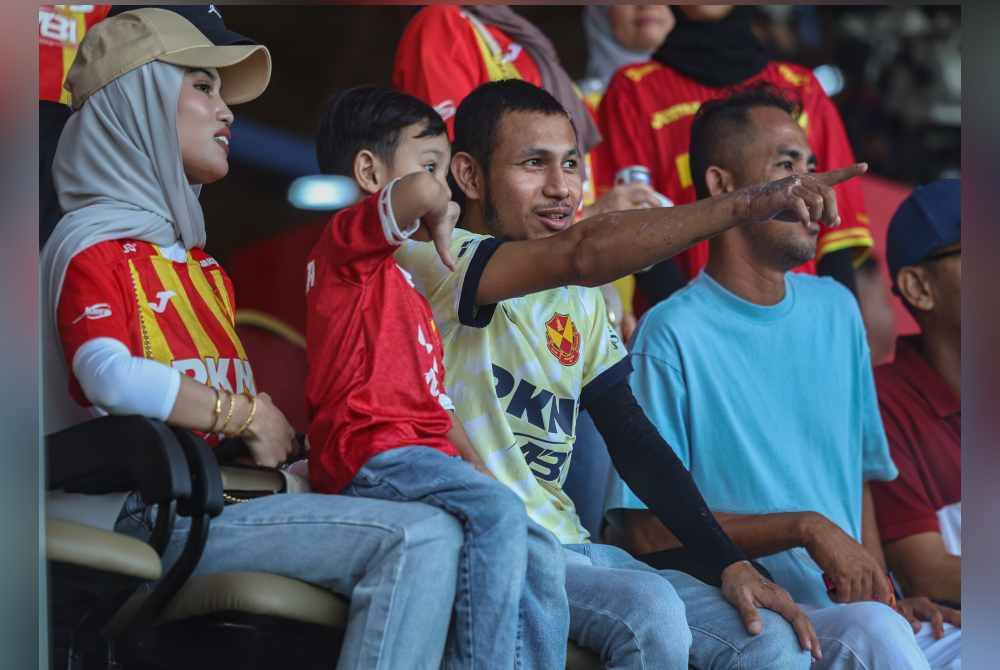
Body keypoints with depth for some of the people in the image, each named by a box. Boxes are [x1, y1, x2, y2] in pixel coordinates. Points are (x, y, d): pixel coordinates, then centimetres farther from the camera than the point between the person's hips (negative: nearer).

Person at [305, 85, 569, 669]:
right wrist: (439, 218, 0)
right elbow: (419, 194, -22)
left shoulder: (404, 286, 32)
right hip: (373, 455, -10)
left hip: (426, 452, 10)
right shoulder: (349, 237, 2)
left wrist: (477, 465, 13)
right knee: (498, 513, -31)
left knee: (540, 555, -3)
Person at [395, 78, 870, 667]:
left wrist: (731, 562, -1)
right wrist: (747, 205, -35)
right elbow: (584, 254, -27)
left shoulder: (578, 301, 18)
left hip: (566, 546, 8)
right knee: (650, 611, -32)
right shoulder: (431, 260, -9)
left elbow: (635, 441, 13)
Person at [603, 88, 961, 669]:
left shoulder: (837, 310, 16)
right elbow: (649, 529, -8)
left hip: (851, 610, 6)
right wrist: (806, 528, -14)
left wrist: (880, 594, 4)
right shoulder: (673, 336, -5)